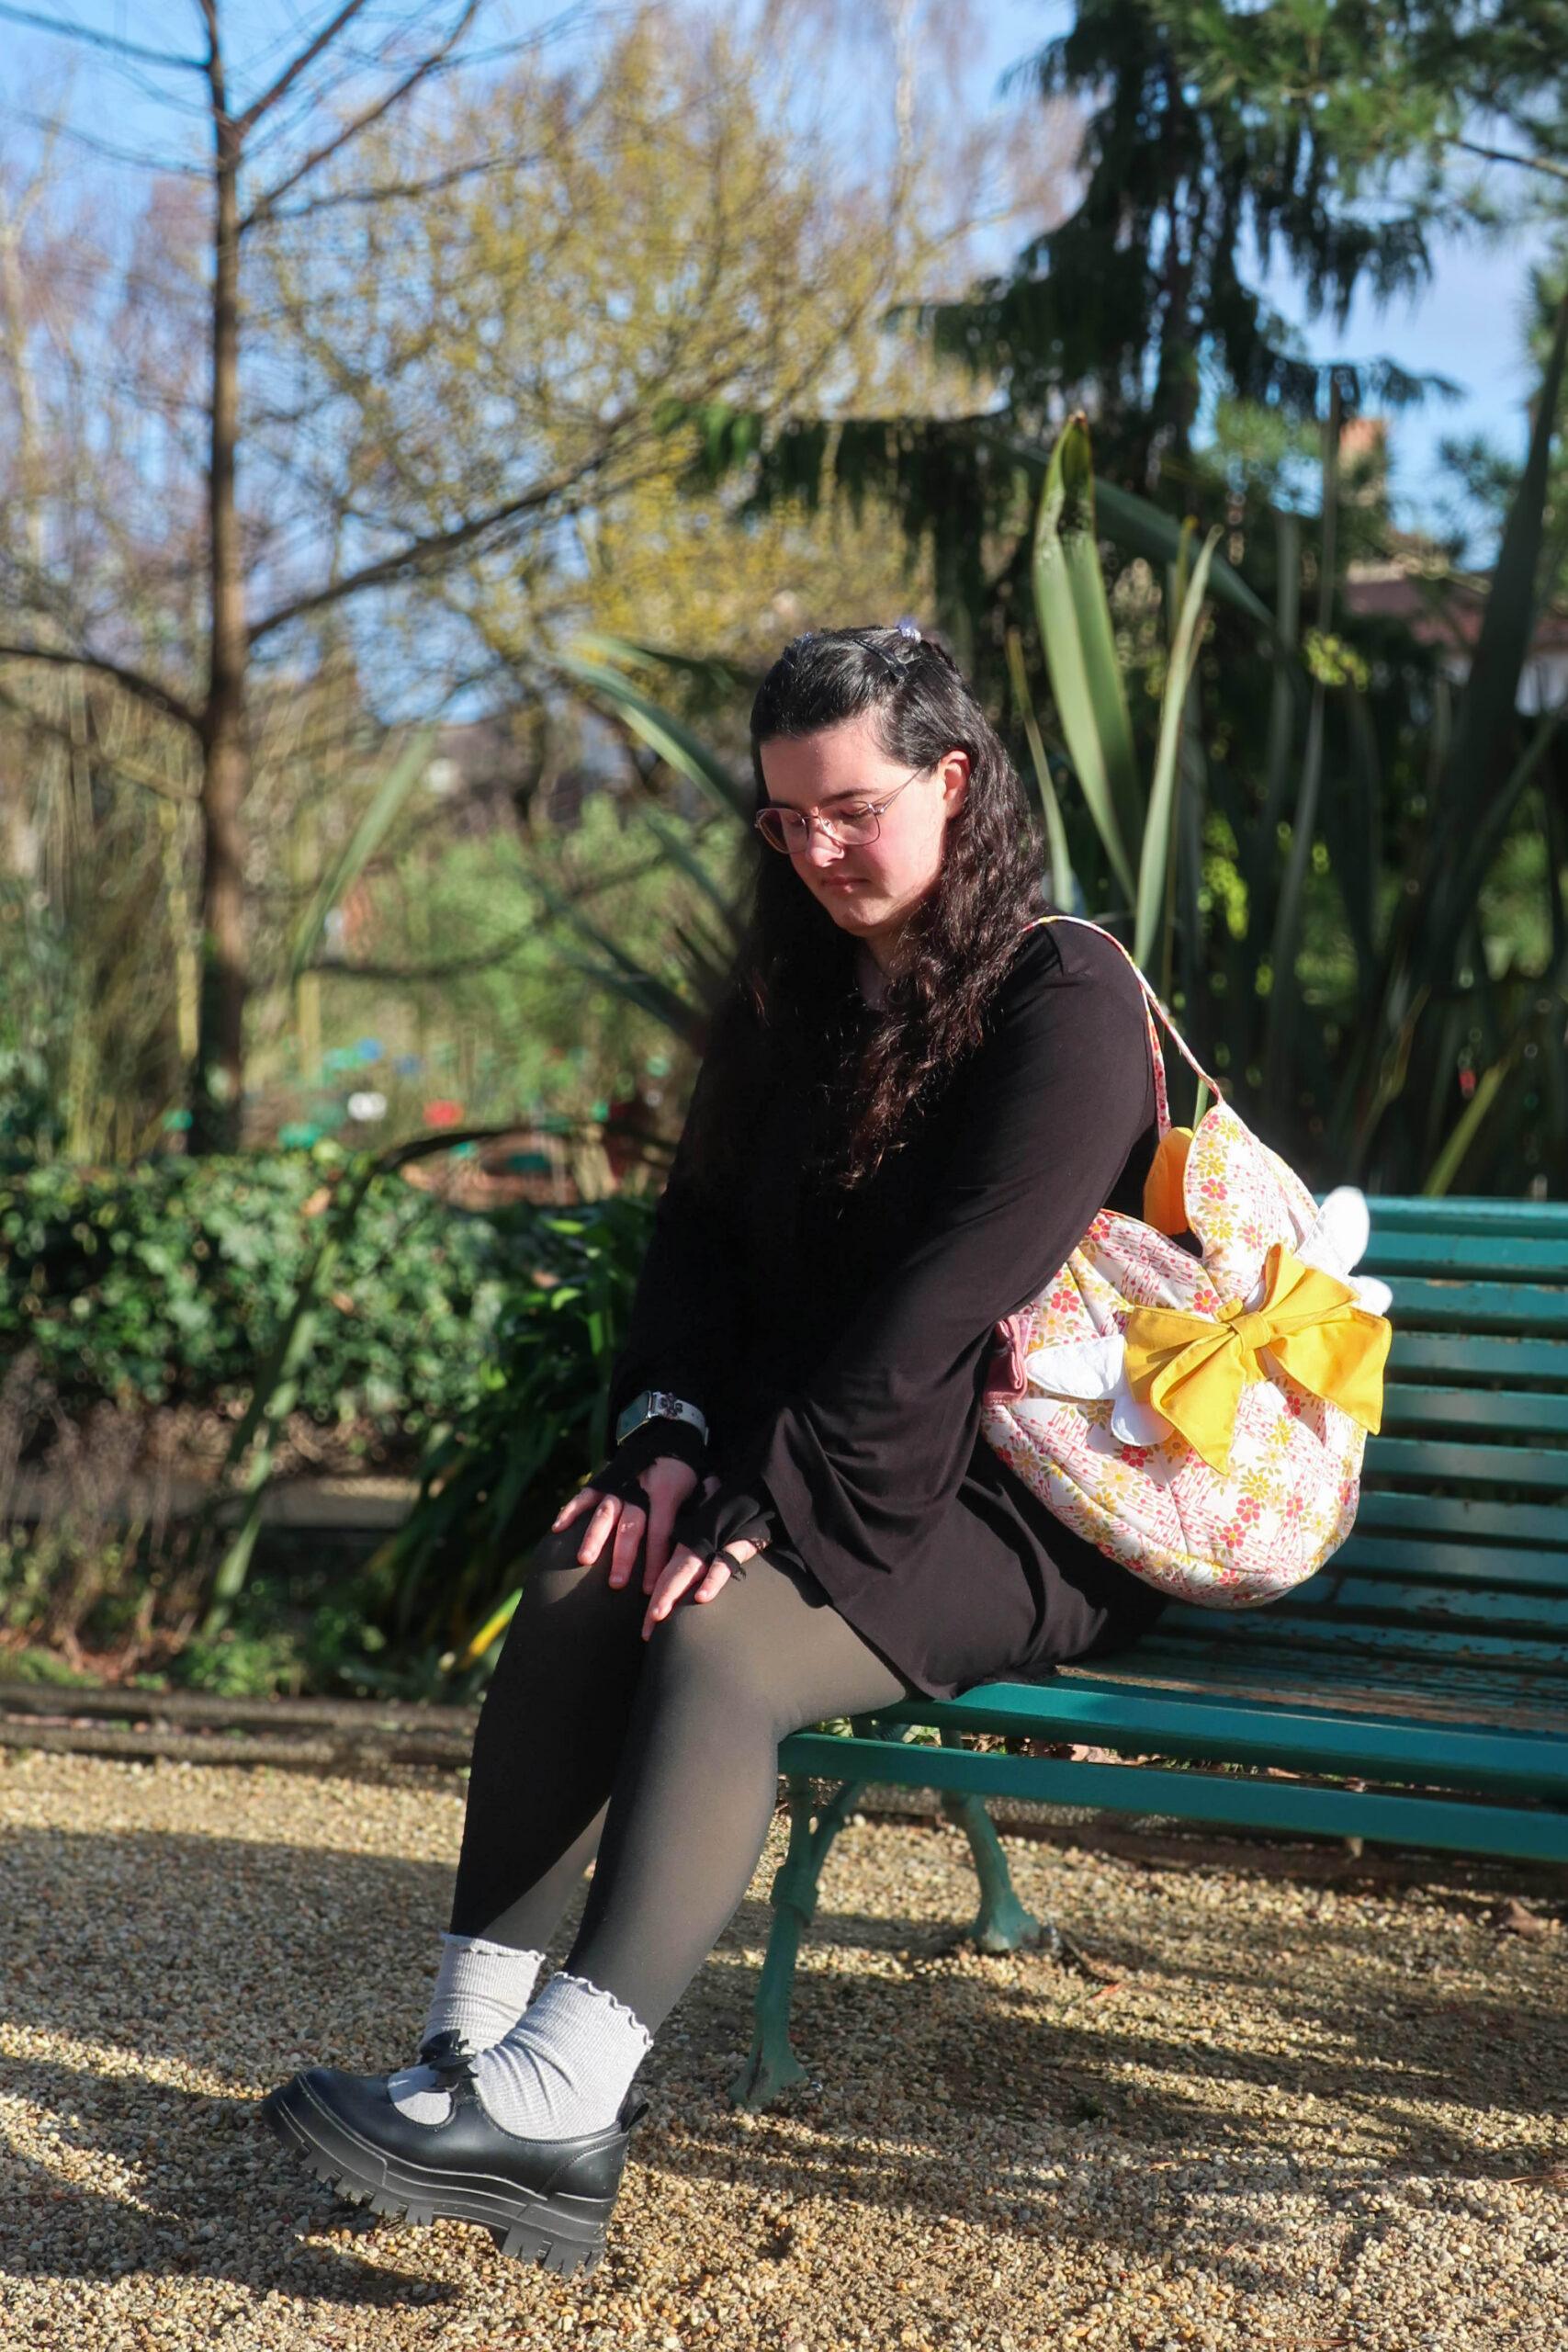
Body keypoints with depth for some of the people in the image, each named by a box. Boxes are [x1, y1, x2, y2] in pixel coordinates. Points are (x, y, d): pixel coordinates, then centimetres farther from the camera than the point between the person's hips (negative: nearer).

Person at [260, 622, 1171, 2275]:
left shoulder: (1066, 1003, -11)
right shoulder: (799, 995, 14)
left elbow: (947, 1307, -20)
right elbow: (701, 1228, 11)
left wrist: (771, 1511, -23)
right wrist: (672, 1440, -8)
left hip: (1023, 1515, -7)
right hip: (800, 1478, 7)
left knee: (718, 1642, -31)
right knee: (578, 1588, -21)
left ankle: (556, 2104, -35)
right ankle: (472, 2058, -25)